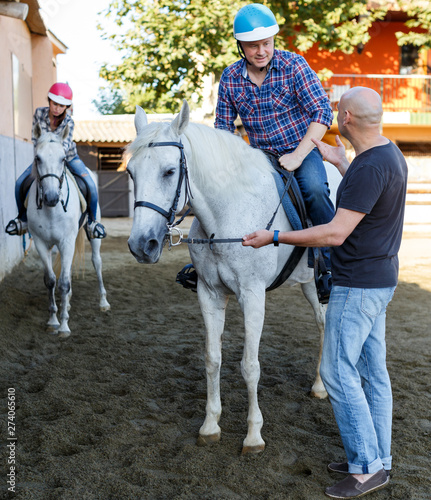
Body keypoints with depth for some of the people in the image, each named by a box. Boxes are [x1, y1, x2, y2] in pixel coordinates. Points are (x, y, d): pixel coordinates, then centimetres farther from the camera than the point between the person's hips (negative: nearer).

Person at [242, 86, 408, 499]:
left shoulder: (369, 167, -23)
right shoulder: (389, 155, 9)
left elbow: (336, 233, -26)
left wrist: (273, 237, -20)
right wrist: (340, 162, 27)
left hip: (357, 286, -10)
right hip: (379, 279, 10)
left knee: (338, 372, -3)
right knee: (371, 372, 14)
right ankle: (376, 460, 24)